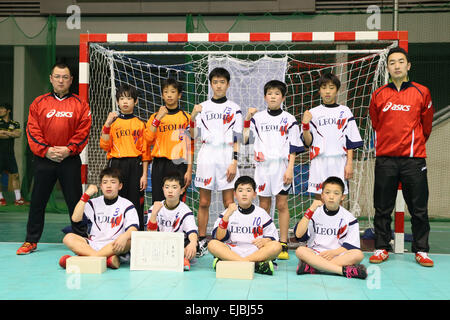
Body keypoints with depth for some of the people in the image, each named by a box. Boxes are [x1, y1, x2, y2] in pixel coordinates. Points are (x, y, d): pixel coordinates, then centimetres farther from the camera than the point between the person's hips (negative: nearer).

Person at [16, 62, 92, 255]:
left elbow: (84, 131, -2)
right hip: (44, 160, 1)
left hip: (70, 160, -1)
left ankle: (81, 239, 15)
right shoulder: (39, 103, 8)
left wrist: (69, 149, -14)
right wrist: (46, 150, -11)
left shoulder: (80, 104, 5)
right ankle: (31, 241, 17)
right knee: (37, 201, 7)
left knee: (75, 202, 3)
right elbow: (32, 130, 2)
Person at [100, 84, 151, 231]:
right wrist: (107, 124, -9)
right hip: (116, 165, 1)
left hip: (135, 166, 0)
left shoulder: (140, 124, 7)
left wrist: (144, 174, -2)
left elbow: (145, 151, 5)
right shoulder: (113, 122, 9)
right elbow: (105, 146, 0)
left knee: (136, 202, -1)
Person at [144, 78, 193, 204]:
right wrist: (158, 118, -9)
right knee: (158, 201, 0)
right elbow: (148, 139, -3)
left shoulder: (186, 117, 6)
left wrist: (189, 170, -4)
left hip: (179, 165, -2)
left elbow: (190, 146, 3)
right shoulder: (155, 116, 11)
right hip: (159, 165, 2)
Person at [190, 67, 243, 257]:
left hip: (227, 158, -1)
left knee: (229, 203, -3)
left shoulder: (234, 108, 7)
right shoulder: (203, 107, 11)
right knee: (204, 203, 3)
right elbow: (193, 135, 5)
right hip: (206, 156, 2)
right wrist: (193, 116, -10)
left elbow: (237, 139, 3)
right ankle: (201, 242, 10)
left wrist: (234, 162, -6)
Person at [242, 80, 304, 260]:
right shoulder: (257, 118, 9)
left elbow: (293, 148, 1)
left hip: (282, 166, -1)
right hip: (262, 165, 2)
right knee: (264, 205, 6)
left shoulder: (289, 119, 4)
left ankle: (283, 245, 5)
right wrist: (247, 119, -7)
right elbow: (244, 139, 1)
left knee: (282, 205, -1)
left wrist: (290, 169, -8)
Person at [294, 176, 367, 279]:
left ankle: (312, 267, -31)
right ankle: (344, 270, -36)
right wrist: (310, 210, -13)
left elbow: (351, 246, 1)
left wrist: (334, 252, -17)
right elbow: (299, 235, -9)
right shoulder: (315, 213, 4)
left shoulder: (348, 218, 4)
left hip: (338, 255, 1)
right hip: (315, 254, 0)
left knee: (358, 254, -27)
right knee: (300, 251, -30)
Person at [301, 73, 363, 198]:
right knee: (319, 200, 2)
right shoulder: (313, 113, 8)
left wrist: (349, 163, -3)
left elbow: (351, 141, 6)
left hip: (339, 163, 0)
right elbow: (308, 142, 4)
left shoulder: (344, 111, 9)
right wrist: (305, 125, -12)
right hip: (319, 163, 0)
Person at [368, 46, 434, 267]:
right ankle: (381, 248, 16)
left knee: (419, 208, 4)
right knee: (383, 208, 6)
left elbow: (426, 124, 12)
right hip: (385, 158, 1)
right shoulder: (378, 94, 6)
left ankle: (421, 251, 14)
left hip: (414, 158, -1)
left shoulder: (421, 92, 3)